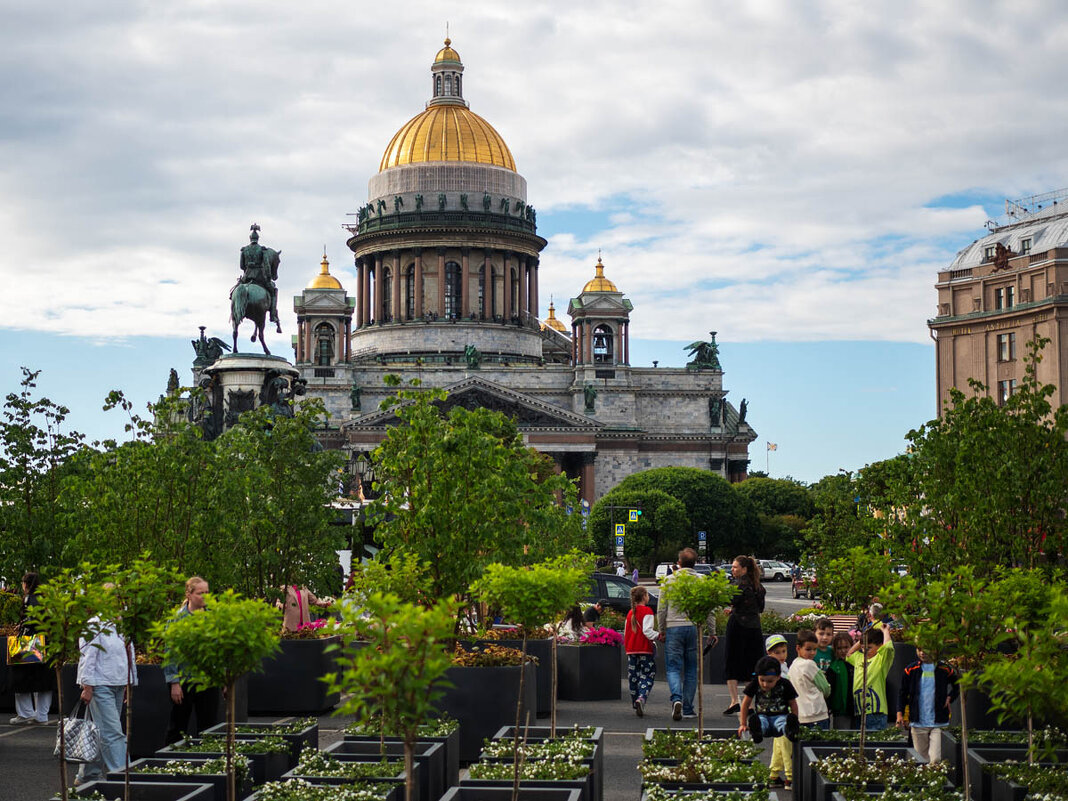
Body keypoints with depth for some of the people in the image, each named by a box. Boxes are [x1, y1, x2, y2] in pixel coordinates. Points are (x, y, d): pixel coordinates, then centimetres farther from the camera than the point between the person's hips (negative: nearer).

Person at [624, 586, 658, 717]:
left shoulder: (630, 613, 13)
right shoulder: (647, 611, -7)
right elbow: (647, 630, -18)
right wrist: (658, 637, -14)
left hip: (631, 650, 6)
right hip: (645, 649, -6)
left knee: (634, 678, 10)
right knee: (647, 676, -2)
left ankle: (637, 706, 13)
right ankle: (641, 698, -25)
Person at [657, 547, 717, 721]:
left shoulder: (669, 580, 3)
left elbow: (661, 610, 5)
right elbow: (709, 610, 3)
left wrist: (662, 631, 16)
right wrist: (712, 633, 11)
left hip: (673, 627, -1)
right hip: (694, 627, 1)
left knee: (673, 668, 2)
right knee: (691, 670, 9)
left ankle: (676, 699, -23)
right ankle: (688, 708, 10)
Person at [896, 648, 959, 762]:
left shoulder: (944, 669, 3)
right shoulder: (911, 670, 5)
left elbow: (958, 686, 20)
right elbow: (903, 693, 11)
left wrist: (950, 698, 4)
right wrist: (900, 713, 1)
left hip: (939, 723, -2)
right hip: (918, 723, 2)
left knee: (936, 759, -12)